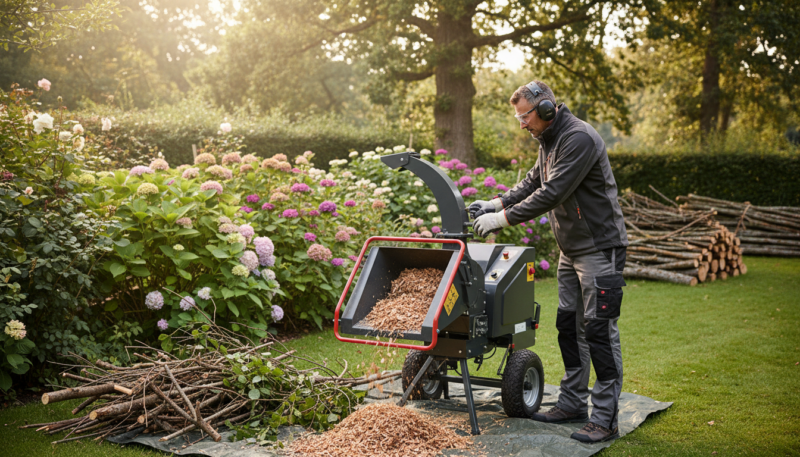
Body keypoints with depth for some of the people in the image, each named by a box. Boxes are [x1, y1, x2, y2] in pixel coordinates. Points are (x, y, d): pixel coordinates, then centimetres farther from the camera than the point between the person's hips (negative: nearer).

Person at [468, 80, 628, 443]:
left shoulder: (579, 139, -21)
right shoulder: (549, 141, 11)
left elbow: (551, 194, -26)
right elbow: (533, 182, 17)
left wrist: (502, 219, -23)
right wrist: (496, 203, 2)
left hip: (600, 248, -10)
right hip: (571, 249, 10)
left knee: (599, 330, -7)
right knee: (569, 325, 13)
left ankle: (605, 419, 0)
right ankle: (573, 403, 24)